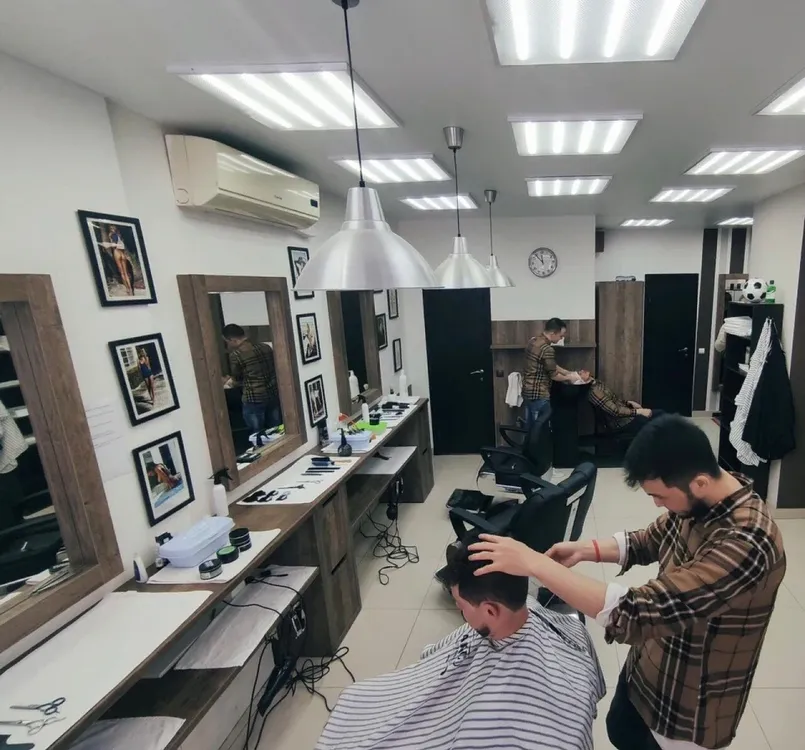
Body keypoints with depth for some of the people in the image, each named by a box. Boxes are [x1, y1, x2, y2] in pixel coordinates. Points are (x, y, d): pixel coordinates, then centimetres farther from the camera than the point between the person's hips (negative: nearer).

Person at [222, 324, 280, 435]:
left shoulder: (236, 355, -9)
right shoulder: (266, 347, 7)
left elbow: (237, 381, 2)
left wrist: (230, 381, 26)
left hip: (254, 399, -6)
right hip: (274, 395, 6)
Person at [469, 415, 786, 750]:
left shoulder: (746, 543, -38)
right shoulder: (701, 497, -12)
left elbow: (637, 613, -43)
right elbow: (648, 541, 4)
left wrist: (534, 562, -41)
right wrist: (584, 550, -12)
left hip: (689, 708, -6)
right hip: (649, 663, 7)